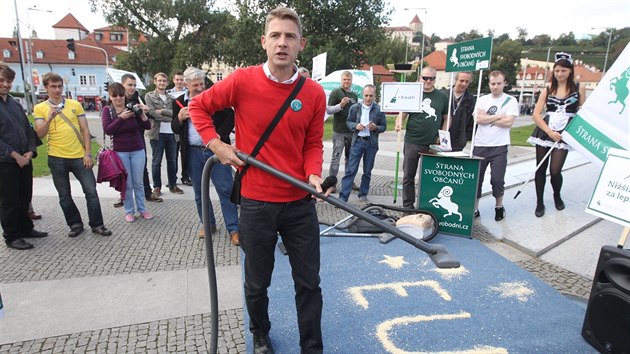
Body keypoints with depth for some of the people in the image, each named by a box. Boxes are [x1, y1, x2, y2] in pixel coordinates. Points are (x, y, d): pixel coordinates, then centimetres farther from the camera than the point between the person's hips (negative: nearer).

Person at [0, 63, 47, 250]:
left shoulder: (16, 104, 13)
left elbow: (28, 130, 14)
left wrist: (30, 151, -1)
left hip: (24, 160, 6)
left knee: (25, 198, 15)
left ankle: (25, 228, 29)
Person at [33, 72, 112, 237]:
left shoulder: (75, 104, 4)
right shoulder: (40, 108, 2)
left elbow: (85, 130, 4)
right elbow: (40, 134, -6)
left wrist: (88, 154, -3)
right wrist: (50, 117, -22)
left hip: (79, 156, 0)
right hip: (56, 159, 0)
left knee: (91, 191, 0)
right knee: (64, 195, 10)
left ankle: (97, 225, 11)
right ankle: (75, 224, 24)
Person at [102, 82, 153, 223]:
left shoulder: (132, 108, 0)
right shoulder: (107, 110, -2)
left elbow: (148, 126, -6)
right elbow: (107, 130, -15)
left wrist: (141, 113, -22)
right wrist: (121, 118, -25)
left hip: (138, 151, 1)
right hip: (120, 152, -1)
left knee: (138, 182, 9)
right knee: (127, 183, 4)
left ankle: (142, 209, 21)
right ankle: (129, 211, 18)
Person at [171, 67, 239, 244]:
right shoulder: (179, 102, 8)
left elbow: (230, 117, -4)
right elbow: (175, 129, 12)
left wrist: (218, 136, -18)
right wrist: (179, 118, -10)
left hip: (215, 150, -3)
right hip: (193, 153, 4)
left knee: (225, 189, -4)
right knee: (199, 192, 13)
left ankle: (233, 229, 3)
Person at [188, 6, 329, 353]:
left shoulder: (315, 93, -4)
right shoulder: (242, 81, -8)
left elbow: (314, 144, 5)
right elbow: (198, 106, 6)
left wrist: (314, 175, -12)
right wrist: (216, 144, -7)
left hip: (300, 204, 1)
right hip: (256, 204, -1)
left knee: (309, 283, 12)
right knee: (257, 284, 18)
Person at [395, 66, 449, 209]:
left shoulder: (443, 97, 9)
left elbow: (446, 118, 13)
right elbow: (403, 113, 5)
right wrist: (399, 122, -18)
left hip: (433, 144, 1)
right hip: (412, 142, 0)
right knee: (408, 176, 5)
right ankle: (408, 206, 16)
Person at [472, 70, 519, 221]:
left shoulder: (511, 101, 2)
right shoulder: (482, 100, 9)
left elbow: (508, 122, -12)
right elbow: (478, 119, -6)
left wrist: (487, 118, -7)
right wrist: (499, 116, -8)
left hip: (499, 146, -2)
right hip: (480, 145, 2)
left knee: (497, 179, -1)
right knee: (476, 177, 3)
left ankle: (499, 207, 24)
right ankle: (475, 209, 15)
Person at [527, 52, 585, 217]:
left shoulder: (578, 89, 5)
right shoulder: (547, 90, 7)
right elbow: (536, 115, 0)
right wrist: (550, 132, -11)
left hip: (564, 134, -2)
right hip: (544, 132, 2)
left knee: (555, 170, -8)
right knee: (540, 169, 4)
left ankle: (557, 196, 24)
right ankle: (540, 202, 20)